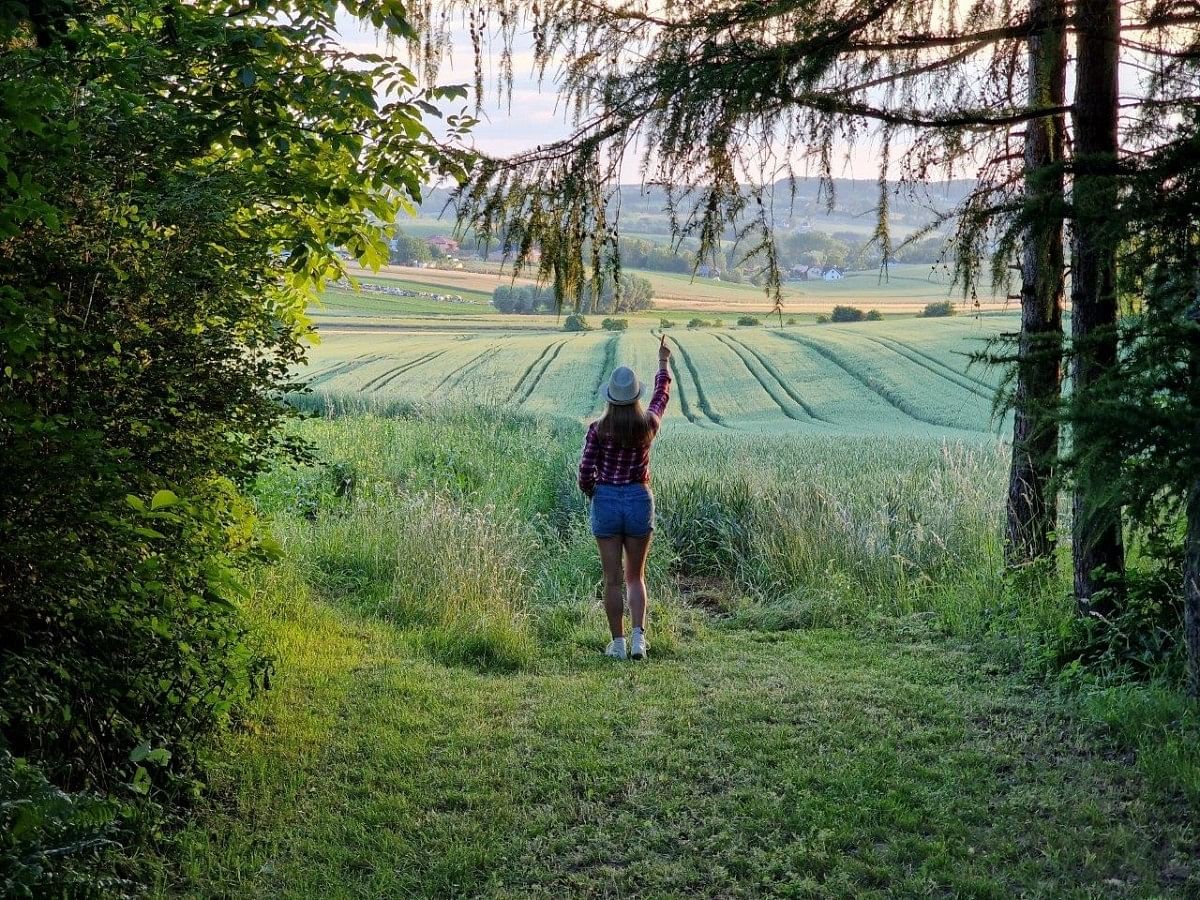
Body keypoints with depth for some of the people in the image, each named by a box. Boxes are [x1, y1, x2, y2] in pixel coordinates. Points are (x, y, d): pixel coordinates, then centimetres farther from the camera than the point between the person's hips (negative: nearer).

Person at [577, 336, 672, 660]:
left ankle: (618, 643, 8)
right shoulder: (648, 425, -3)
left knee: (613, 580, 5)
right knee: (635, 577, 13)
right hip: (639, 500, 1)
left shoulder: (598, 429, -9)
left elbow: (585, 472, -9)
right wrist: (663, 361, 30)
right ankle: (638, 637, -2)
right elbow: (662, 393, 17)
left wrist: (592, 492, 12)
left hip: (606, 501, -1)